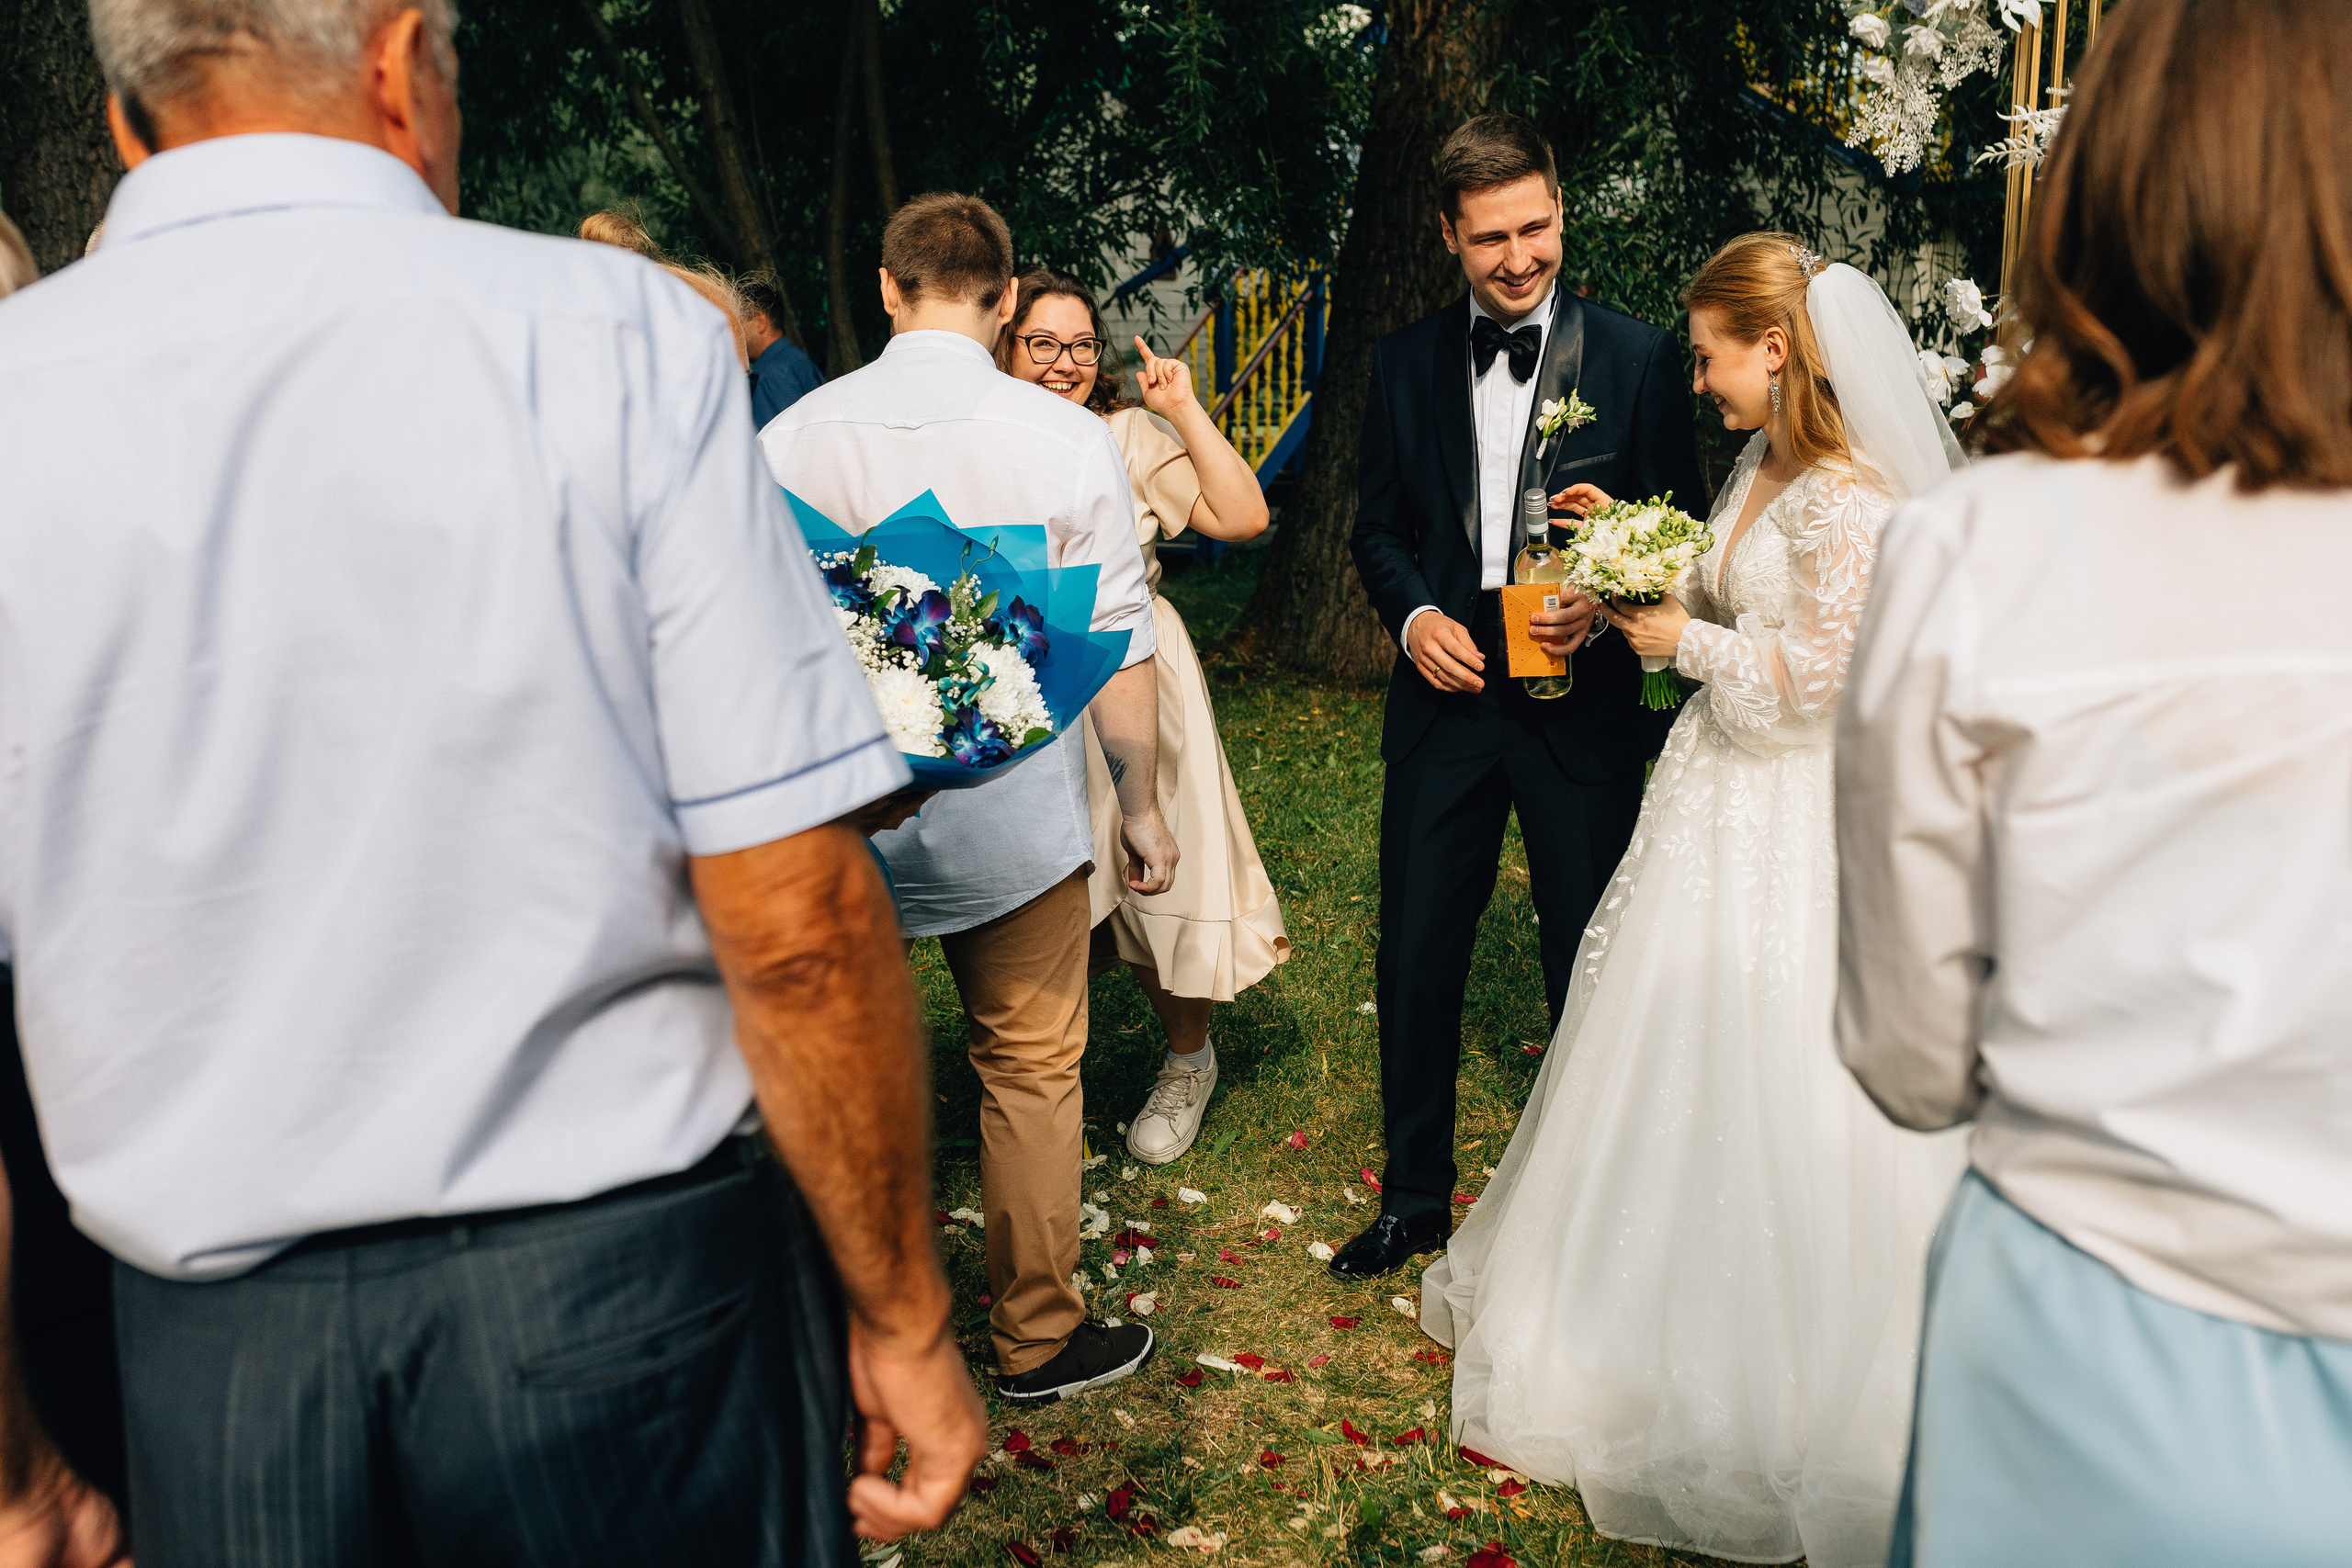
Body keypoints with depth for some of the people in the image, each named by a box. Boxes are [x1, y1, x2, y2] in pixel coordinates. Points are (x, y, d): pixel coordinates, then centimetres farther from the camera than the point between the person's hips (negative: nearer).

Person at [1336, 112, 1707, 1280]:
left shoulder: (1635, 357, -2)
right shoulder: (1405, 362, 5)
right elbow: (1377, 525, 11)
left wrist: (1605, 601, -18)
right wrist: (1411, 613, -8)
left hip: (1582, 709, -2)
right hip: (1444, 699, 2)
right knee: (1414, 965, 8)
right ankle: (1415, 1198, 28)